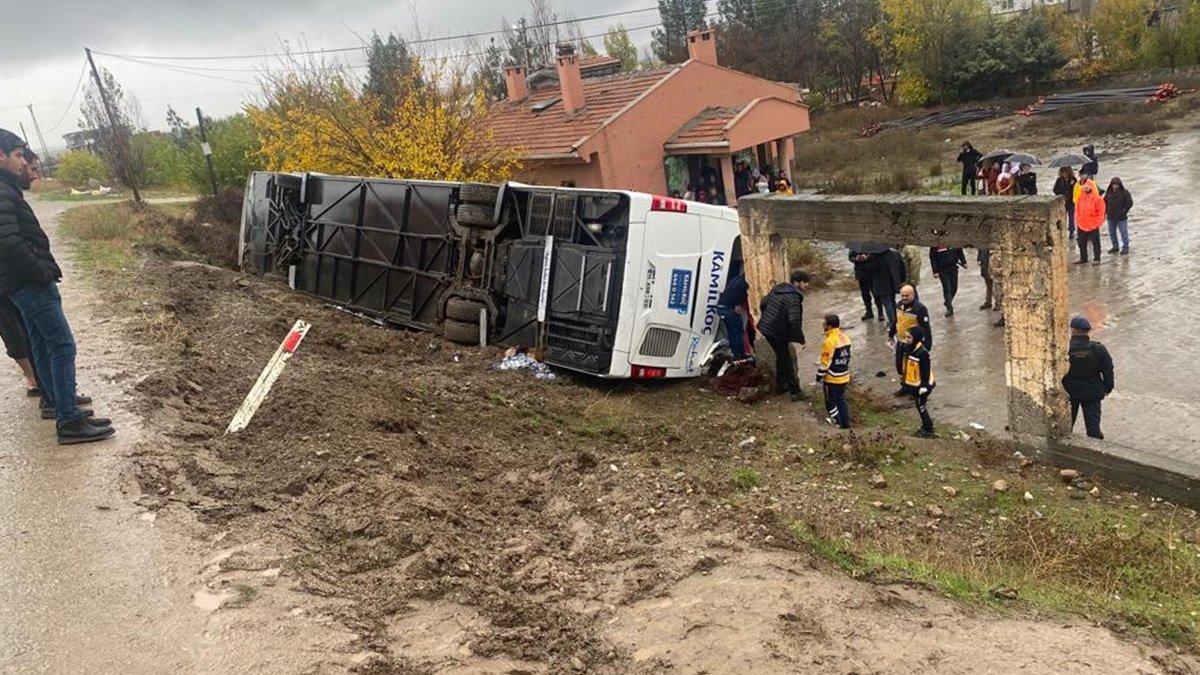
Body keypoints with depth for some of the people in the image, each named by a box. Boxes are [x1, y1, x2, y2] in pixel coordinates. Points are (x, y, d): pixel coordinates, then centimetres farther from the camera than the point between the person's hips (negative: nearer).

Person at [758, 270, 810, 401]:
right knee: (787, 362, 1)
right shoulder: (793, 299, -22)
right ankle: (795, 392, 8)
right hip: (777, 333, -9)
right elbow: (794, 321, -30)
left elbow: (763, 303, 17)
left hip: (766, 328, 9)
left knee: (781, 357, 24)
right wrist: (801, 340, -22)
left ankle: (781, 385, 36)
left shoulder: (777, 289, 6)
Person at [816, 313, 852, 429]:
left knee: (831, 400, 10)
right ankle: (846, 422, 21)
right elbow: (847, 357, 12)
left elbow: (825, 363, -20)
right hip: (844, 376, 8)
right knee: (841, 399, 19)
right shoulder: (845, 337, 2)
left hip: (832, 378, -8)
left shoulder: (829, 342, -23)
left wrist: (819, 377, -8)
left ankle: (837, 421, 17)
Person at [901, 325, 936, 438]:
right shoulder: (909, 349, 0)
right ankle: (926, 425, 37)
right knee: (919, 406, 21)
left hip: (921, 386, -9)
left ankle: (928, 430, 18)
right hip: (913, 384, 9)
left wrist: (924, 386, -22)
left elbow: (926, 371, -23)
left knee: (921, 407, 4)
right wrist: (905, 382, 20)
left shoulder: (922, 353, -27)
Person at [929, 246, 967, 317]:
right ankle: (949, 308, 2)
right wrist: (935, 271, -9)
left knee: (954, 288, 9)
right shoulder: (935, 245, -8)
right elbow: (933, 258, -6)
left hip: (953, 268, 3)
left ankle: (947, 302, 32)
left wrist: (964, 262, 0)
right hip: (942, 270, -3)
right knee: (947, 289, -4)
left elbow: (959, 252, 10)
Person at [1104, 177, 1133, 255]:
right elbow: (1104, 203, 12)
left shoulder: (1124, 193, -8)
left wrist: (1123, 212, -15)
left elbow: (1130, 203, -9)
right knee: (1112, 233, 13)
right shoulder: (1108, 193, 4)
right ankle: (1115, 246, 28)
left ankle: (1125, 247, 11)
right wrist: (1104, 213, 3)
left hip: (1121, 218, -5)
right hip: (1111, 217, 5)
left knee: (1124, 233, 0)